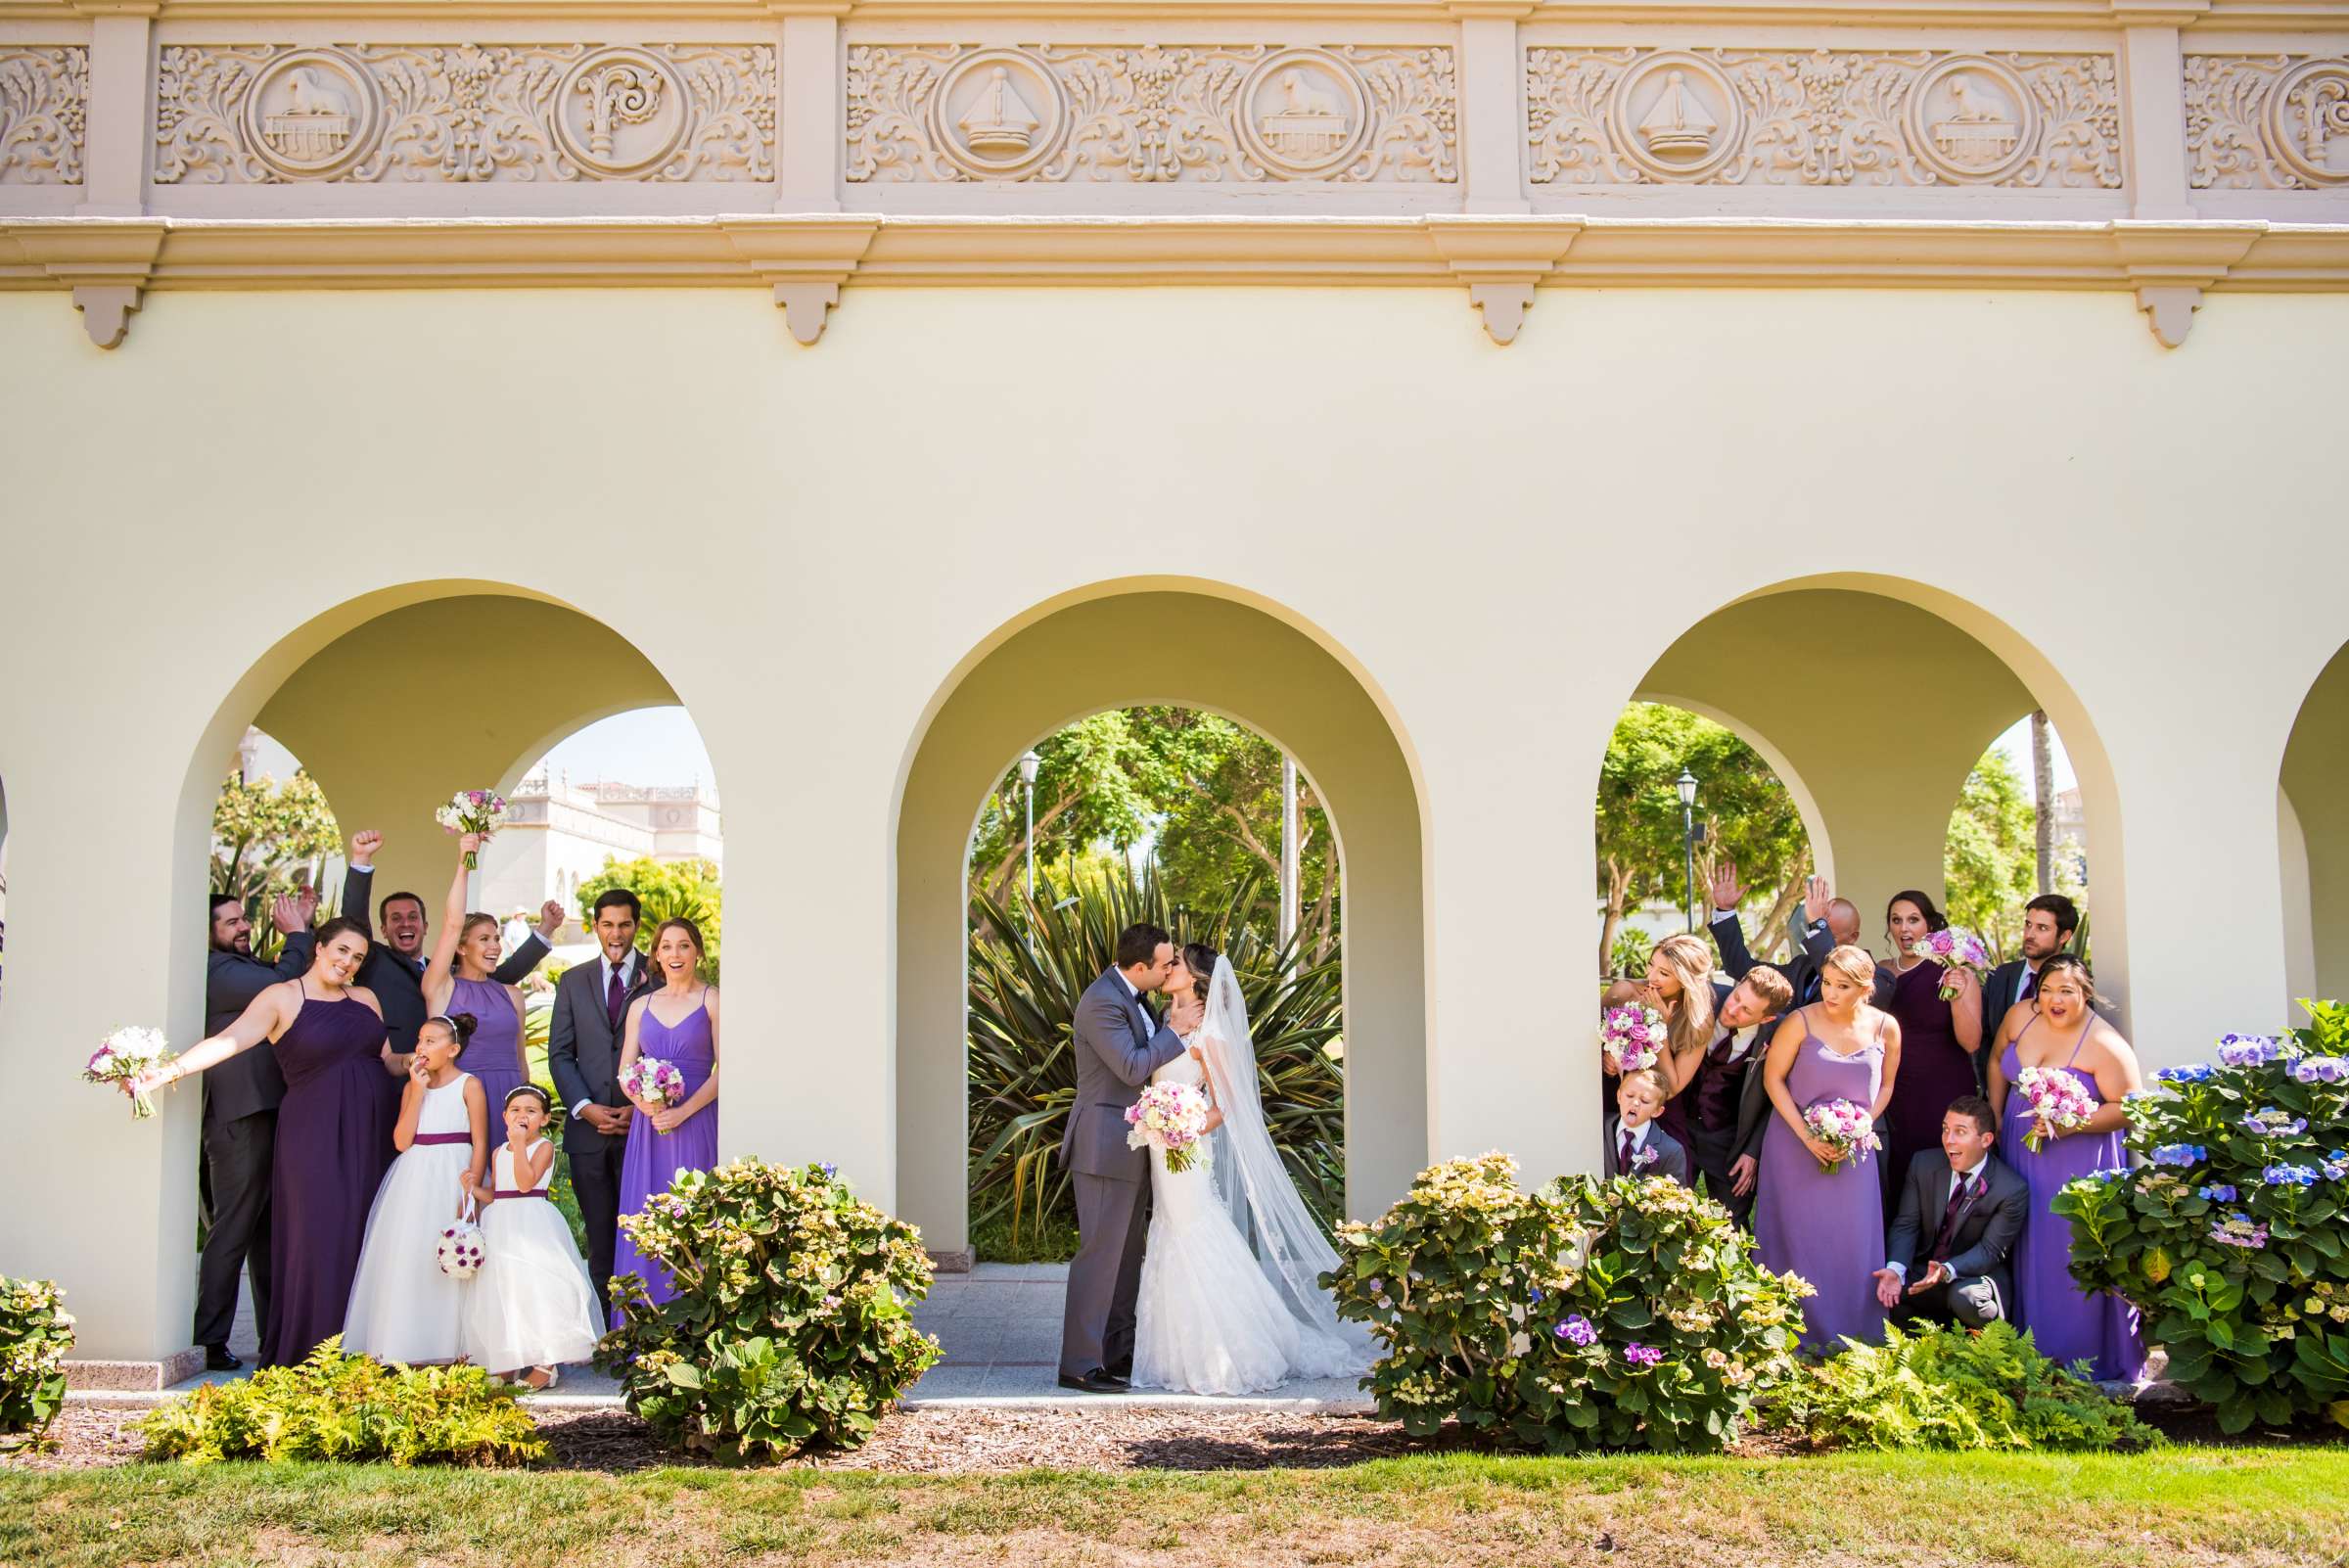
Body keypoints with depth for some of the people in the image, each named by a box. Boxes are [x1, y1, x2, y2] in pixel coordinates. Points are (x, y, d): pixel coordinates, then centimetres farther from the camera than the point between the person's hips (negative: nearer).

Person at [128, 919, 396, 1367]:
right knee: (318, 1239, -7)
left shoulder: (365, 998, 14)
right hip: (314, 1137, -5)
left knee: (364, 1239, 3)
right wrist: (171, 1070, -27)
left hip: (368, 1136, 5)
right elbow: (230, 1039, -14)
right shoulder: (282, 997, -2)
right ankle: (307, 1358, 0)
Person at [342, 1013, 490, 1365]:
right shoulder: (412, 1087, 11)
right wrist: (418, 1092, -6)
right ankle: (412, 1352, 6)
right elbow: (401, 1141, -1)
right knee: (410, 1260, 2)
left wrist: (471, 1190, -16)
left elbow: (480, 1142, -5)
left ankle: (455, 1348, 0)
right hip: (414, 1180, 4)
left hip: (452, 1179, -4)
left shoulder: (469, 1085, -1)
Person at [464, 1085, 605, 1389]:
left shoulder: (544, 1146, -5)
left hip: (533, 1226, -6)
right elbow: (492, 1195, 18)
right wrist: (472, 1188, -1)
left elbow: (526, 1182, -19)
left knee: (536, 1290, -10)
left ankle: (545, 1364, -4)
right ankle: (507, 1364, 17)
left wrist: (519, 1144, -20)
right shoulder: (498, 1152, 14)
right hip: (501, 1226, 6)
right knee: (499, 1292, 7)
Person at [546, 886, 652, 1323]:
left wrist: (640, 1106, -9)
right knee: (599, 1234, 5)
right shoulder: (573, 981, 11)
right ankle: (604, 1325, 9)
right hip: (588, 1125, 3)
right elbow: (560, 1054, 8)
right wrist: (585, 1107, -5)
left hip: (641, 1124, -2)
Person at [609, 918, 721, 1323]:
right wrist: (645, 1102, -9)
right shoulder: (641, 1006, 14)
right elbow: (625, 1070, 12)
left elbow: (723, 1069, -4)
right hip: (648, 1127, 4)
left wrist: (683, 1111, -15)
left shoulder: (711, 1001, 2)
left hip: (695, 1125, -4)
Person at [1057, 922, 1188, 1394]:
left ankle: (1118, 1353, 23)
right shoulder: (1102, 1002, -19)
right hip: (1105, 1145, -10)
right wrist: (1178, 1030, -15)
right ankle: (1079, 1365, -2)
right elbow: (1132, 1067, -23)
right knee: (1099, 1252, -7)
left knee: (1127, 1252, 14)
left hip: (1129, 1146, 10)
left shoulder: (1129, 995, 11)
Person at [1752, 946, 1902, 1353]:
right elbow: (1773, 1078, -7)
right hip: (1797, 1146, -2)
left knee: (1852, 1242, 4)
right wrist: (1807, 1136, -13)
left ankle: (1849, 1339, 19)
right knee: (1798, 1239, 2)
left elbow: (1885, 1085, 8)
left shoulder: (1886, 1028, -4)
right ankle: (1799, 1336, 14)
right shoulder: (1800, 1022, -13)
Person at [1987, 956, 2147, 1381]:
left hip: (2078, 1162, -5)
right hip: (2022, 1154, 6)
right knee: (2030, 1250, 13)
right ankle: (2034, 1350, 26)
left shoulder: (2103, 1044, -18)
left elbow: (2128, 1106, -19)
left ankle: (2094, 1360, 11)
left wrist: (2070, 1125, -25)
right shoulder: (2020, 1016, -2)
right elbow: (1998, 1063, 15)